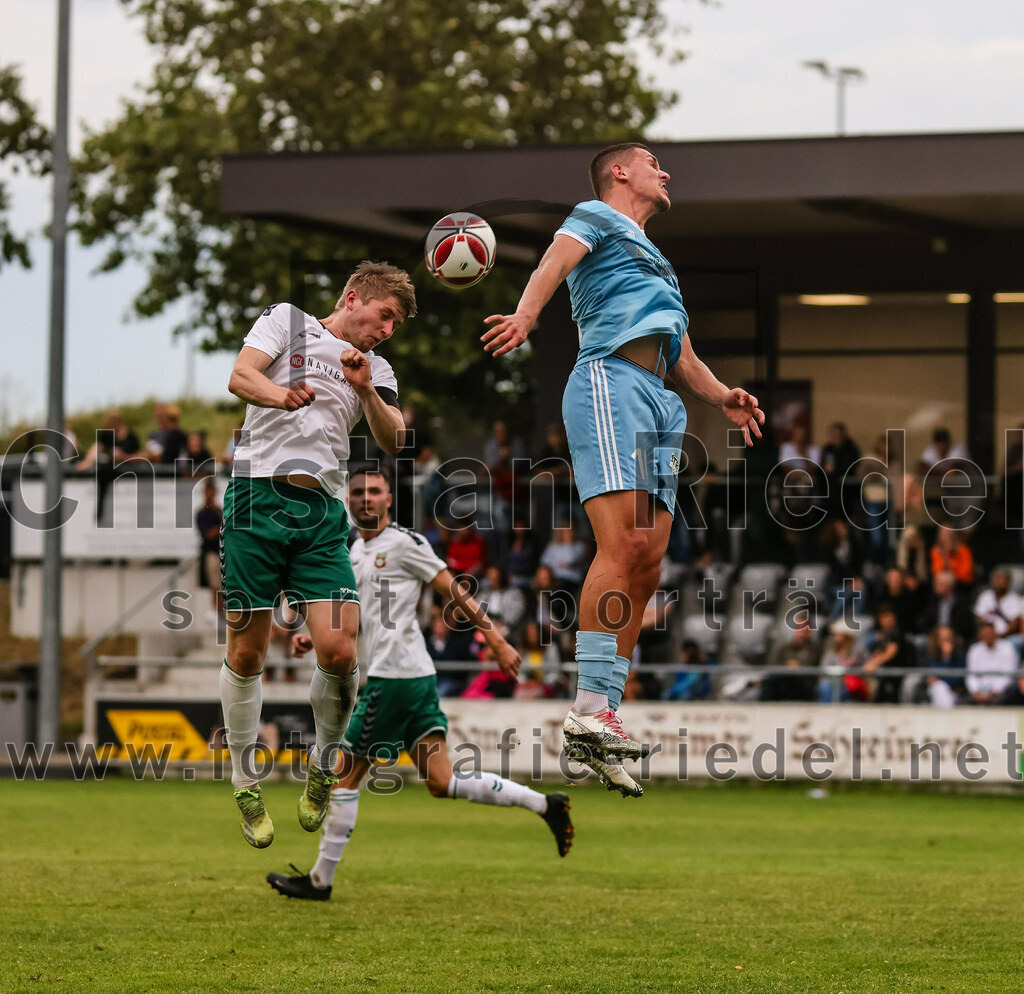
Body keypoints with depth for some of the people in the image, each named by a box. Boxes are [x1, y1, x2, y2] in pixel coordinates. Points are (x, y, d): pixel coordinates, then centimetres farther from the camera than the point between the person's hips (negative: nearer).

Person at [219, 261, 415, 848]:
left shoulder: (377, 371, 22)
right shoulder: (287, 321, 11)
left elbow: (394, 442, 8)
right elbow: (240, 376, -4)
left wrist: (364, 390, -8)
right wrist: (282, 394, -24)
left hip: (323, 514, 3)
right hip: (258, 496, -3)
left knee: (339, 650, -12)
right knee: (247, 652, -2)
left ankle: (324, 766, 12)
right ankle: (245, 783, 14)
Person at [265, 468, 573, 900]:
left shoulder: (404, 543, -6)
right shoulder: (357, 551, 20)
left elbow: (454, 589, -8)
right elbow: (360, 618, 27)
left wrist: (496, 641, -12)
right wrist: (313, 639, 11)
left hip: (395, 676, -9)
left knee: (345, 775, -1)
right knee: (441, 782, 2)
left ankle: (320, 879, 7)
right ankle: (545, 805, 5)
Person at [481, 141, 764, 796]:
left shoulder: (655, 262, 37)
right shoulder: (596, 217, 13)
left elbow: (680, 355, 36)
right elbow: (556, 261, -9)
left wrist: (721, 396, 15)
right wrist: (527, 314, -31)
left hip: (662, 400, 8)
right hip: (610, 379, -8)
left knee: (647, 568, -2)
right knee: (624, 543, -22)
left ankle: (604, 717, -4)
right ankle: (590, 707, -28)